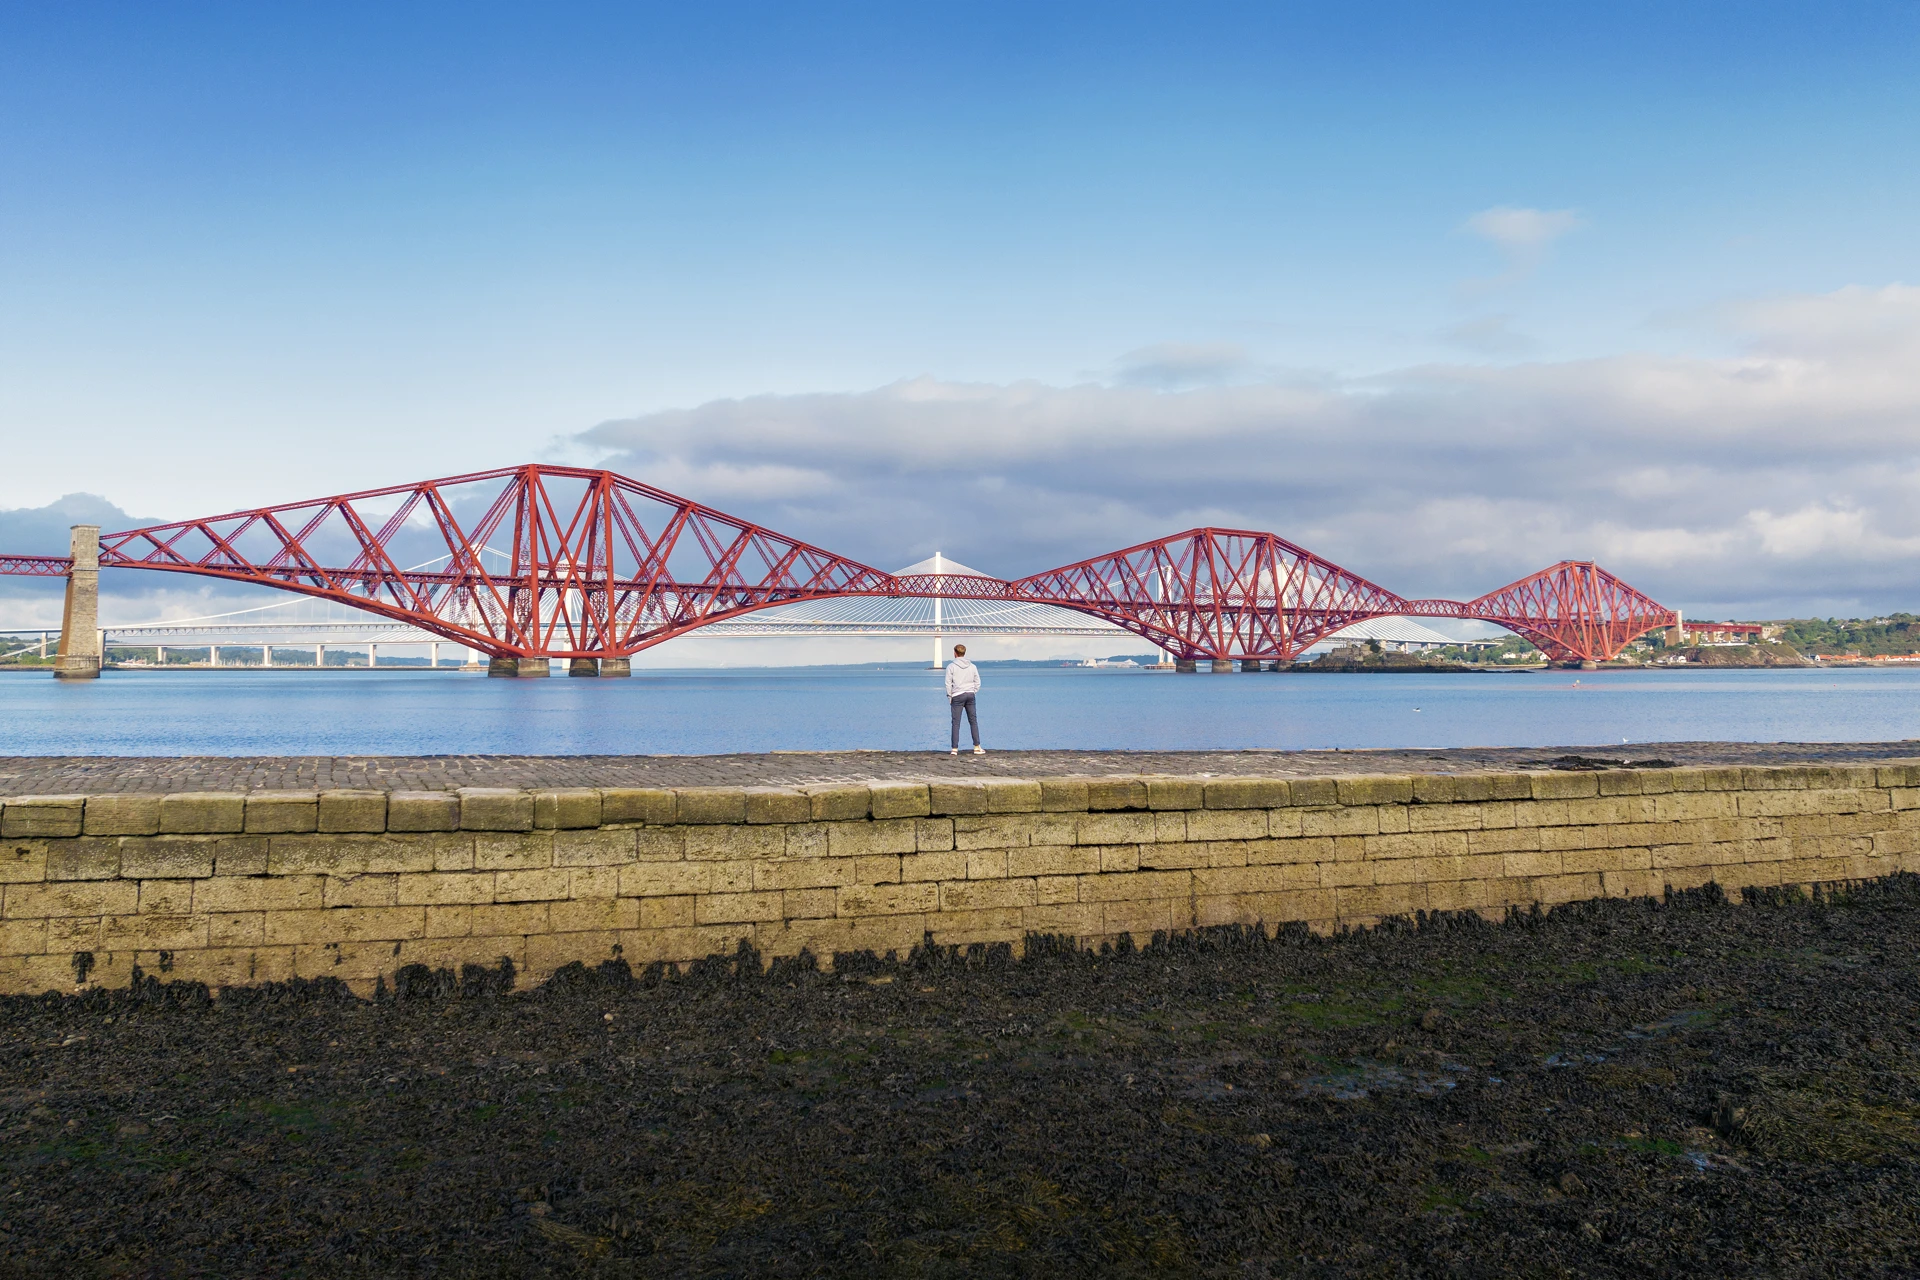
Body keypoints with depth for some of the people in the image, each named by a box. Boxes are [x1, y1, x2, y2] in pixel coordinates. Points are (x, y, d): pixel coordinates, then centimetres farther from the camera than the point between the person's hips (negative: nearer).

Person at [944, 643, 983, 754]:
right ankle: (977, 747, 9)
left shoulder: (951, 666, -3)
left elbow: (948, 684, -5)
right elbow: (977, 682, 9)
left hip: (957, 696, -3)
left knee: (956, 723, -2)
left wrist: (949, 697, 2)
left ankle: (955, 749, -4)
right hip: (970, 695, 3)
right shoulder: (972, 666, 9)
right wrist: (972, 693, 14)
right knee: (973, 721, 9)